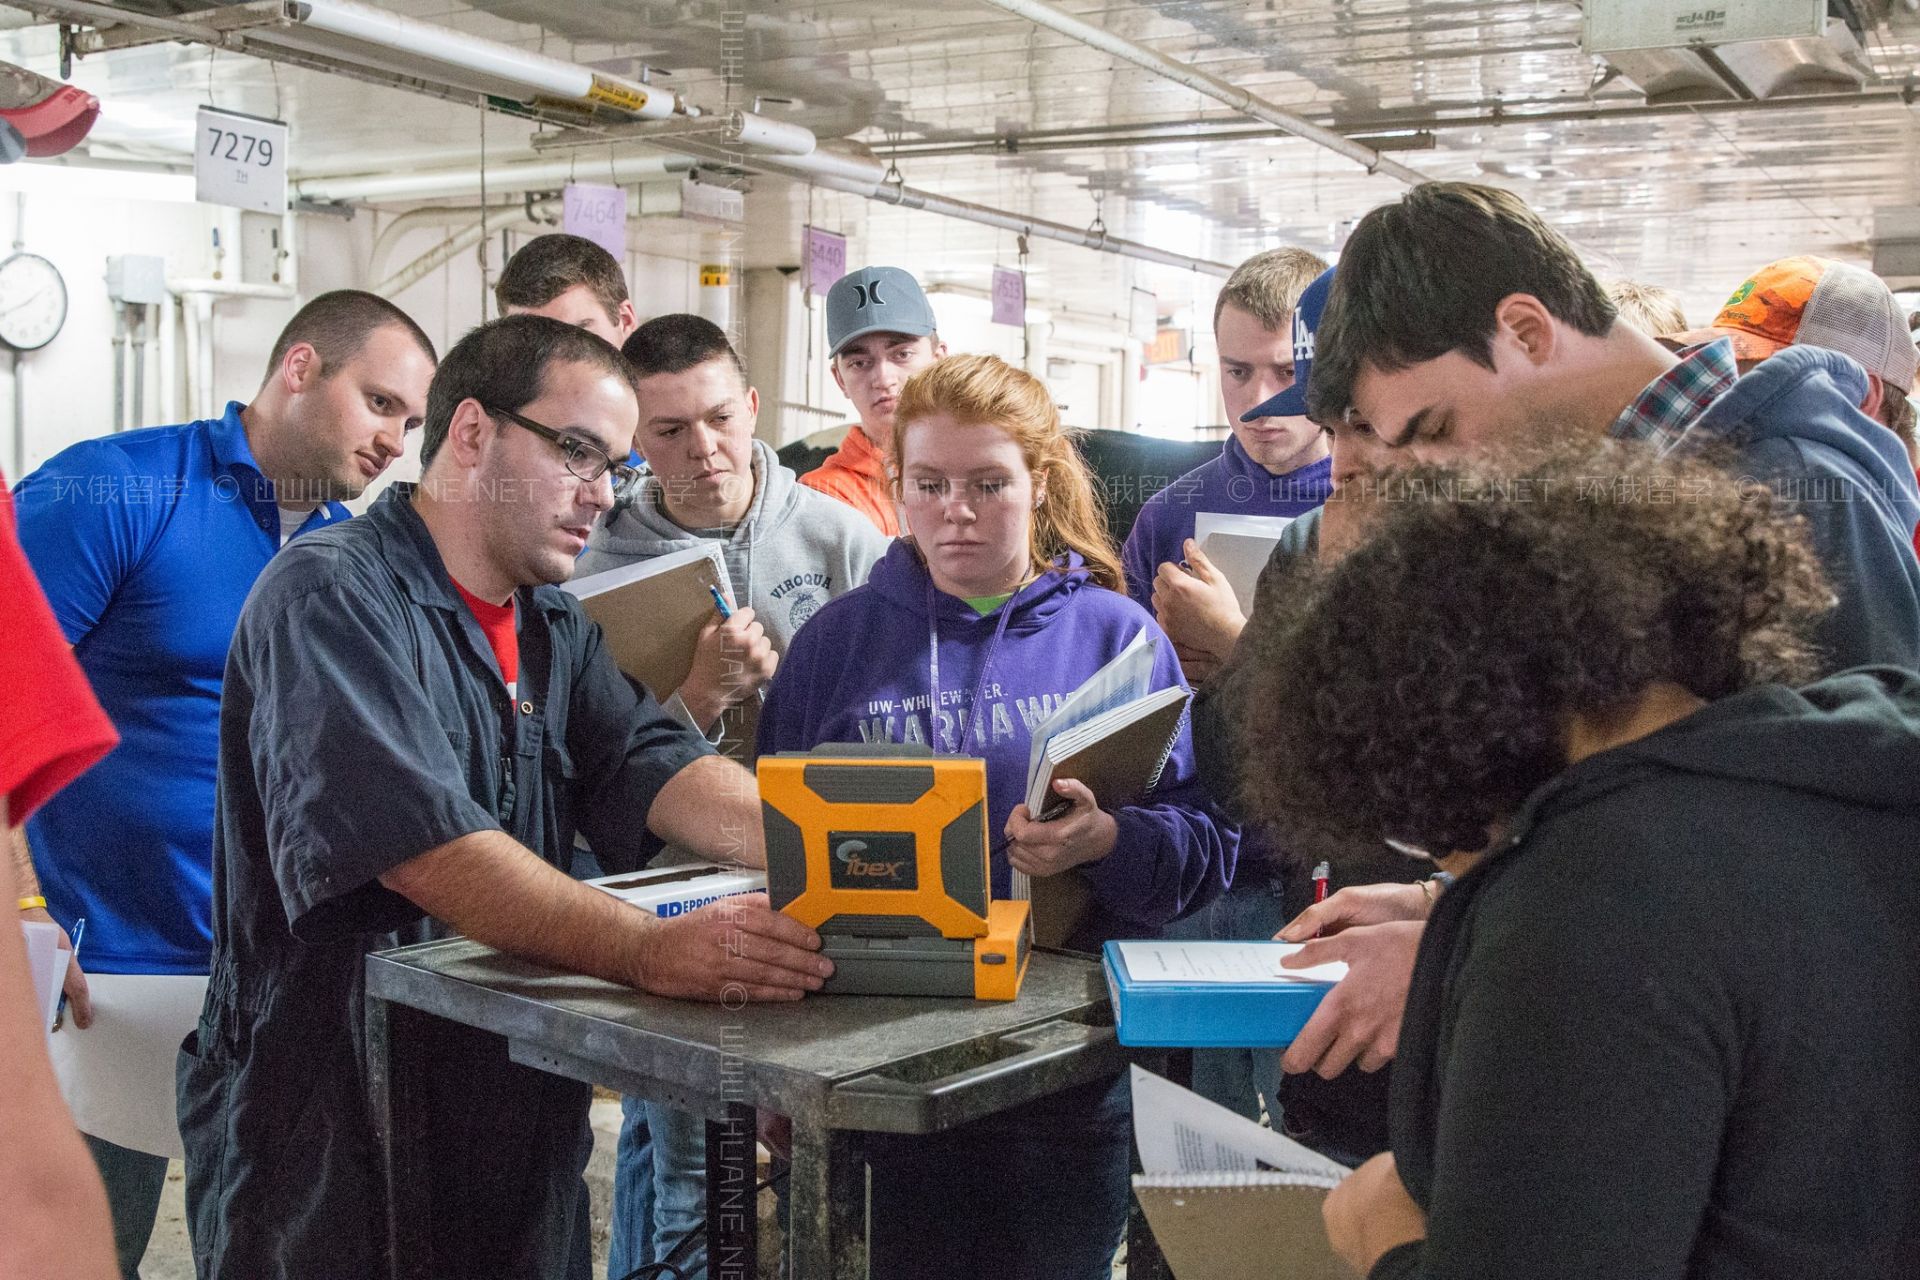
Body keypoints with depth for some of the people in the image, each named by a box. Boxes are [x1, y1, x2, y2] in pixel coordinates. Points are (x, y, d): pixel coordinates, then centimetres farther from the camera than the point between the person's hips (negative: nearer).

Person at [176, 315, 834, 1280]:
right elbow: (424, 845, -29)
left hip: (520, 1119, 8)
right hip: (324, 1128, -8)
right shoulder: (330, 597, -16)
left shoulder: (555, 630, 11)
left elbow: (654, 769, -4)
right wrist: (647, 951, -38)